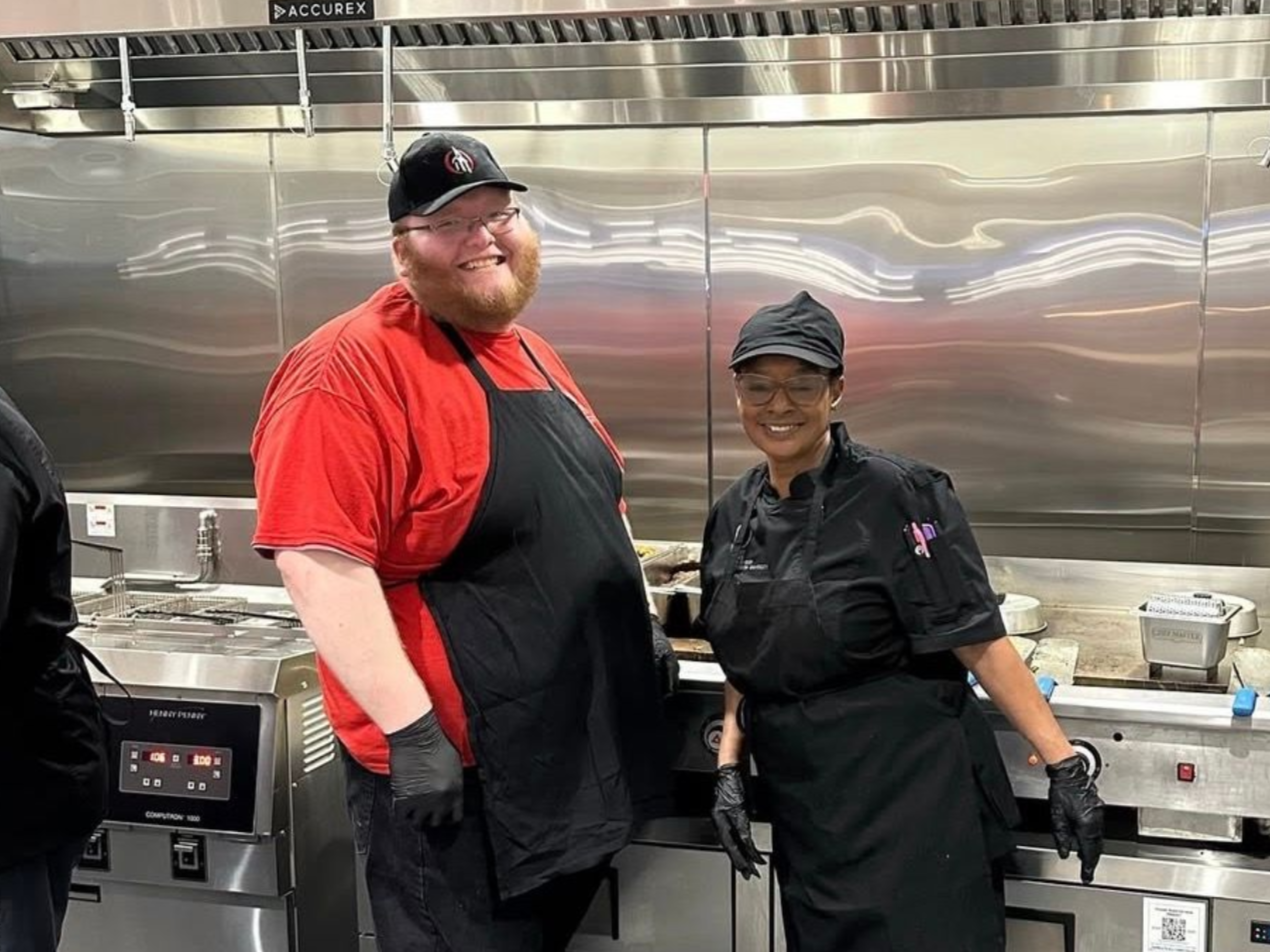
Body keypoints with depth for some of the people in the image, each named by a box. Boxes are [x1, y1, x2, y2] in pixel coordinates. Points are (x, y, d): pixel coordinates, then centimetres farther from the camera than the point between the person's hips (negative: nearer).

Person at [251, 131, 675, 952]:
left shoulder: (533, 354, 11)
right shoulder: (356, 366, -18)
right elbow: (319, 558, -25)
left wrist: (644, 622, 17)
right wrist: (410, 730, -26)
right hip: (453, 764, -9)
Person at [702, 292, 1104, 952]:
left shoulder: (896, 495, -13)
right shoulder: (733, 515, 7)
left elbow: (978, 643, -13)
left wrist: (1065, 767, -16)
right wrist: (729, 767, 5)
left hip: (912, 803, -6)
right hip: (804, 813, 6)